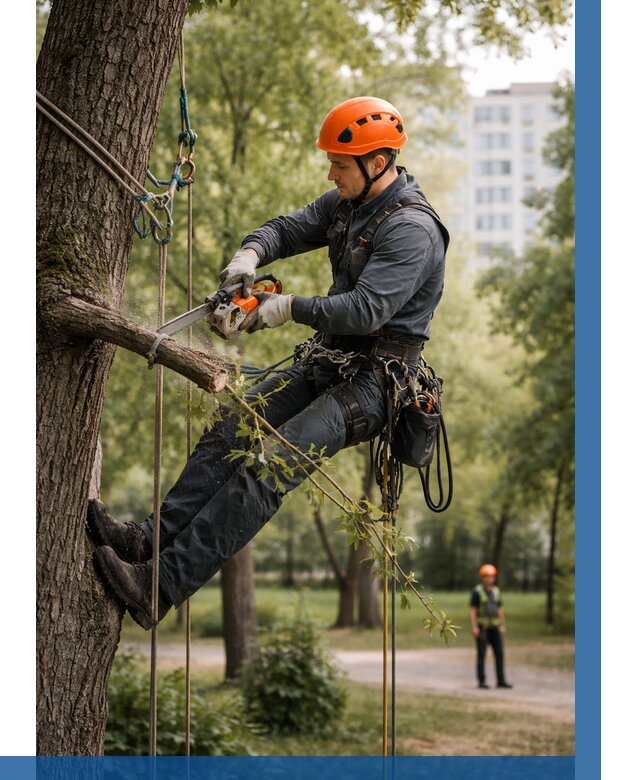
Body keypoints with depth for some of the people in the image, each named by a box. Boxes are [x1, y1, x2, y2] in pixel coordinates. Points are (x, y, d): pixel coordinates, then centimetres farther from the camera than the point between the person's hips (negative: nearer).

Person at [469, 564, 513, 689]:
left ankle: (501, 681, 1)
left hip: (494, 627, 5)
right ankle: (481, 681, 3)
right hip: (481, 627, -5)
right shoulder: (477, 591, -9)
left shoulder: (495, 591, 9)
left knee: (499, 653, -1)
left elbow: (500, 609, 14)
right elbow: (472, 610, -11)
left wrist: (502, 625, 7)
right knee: (481, 654, -3)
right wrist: (474, 627, -19)